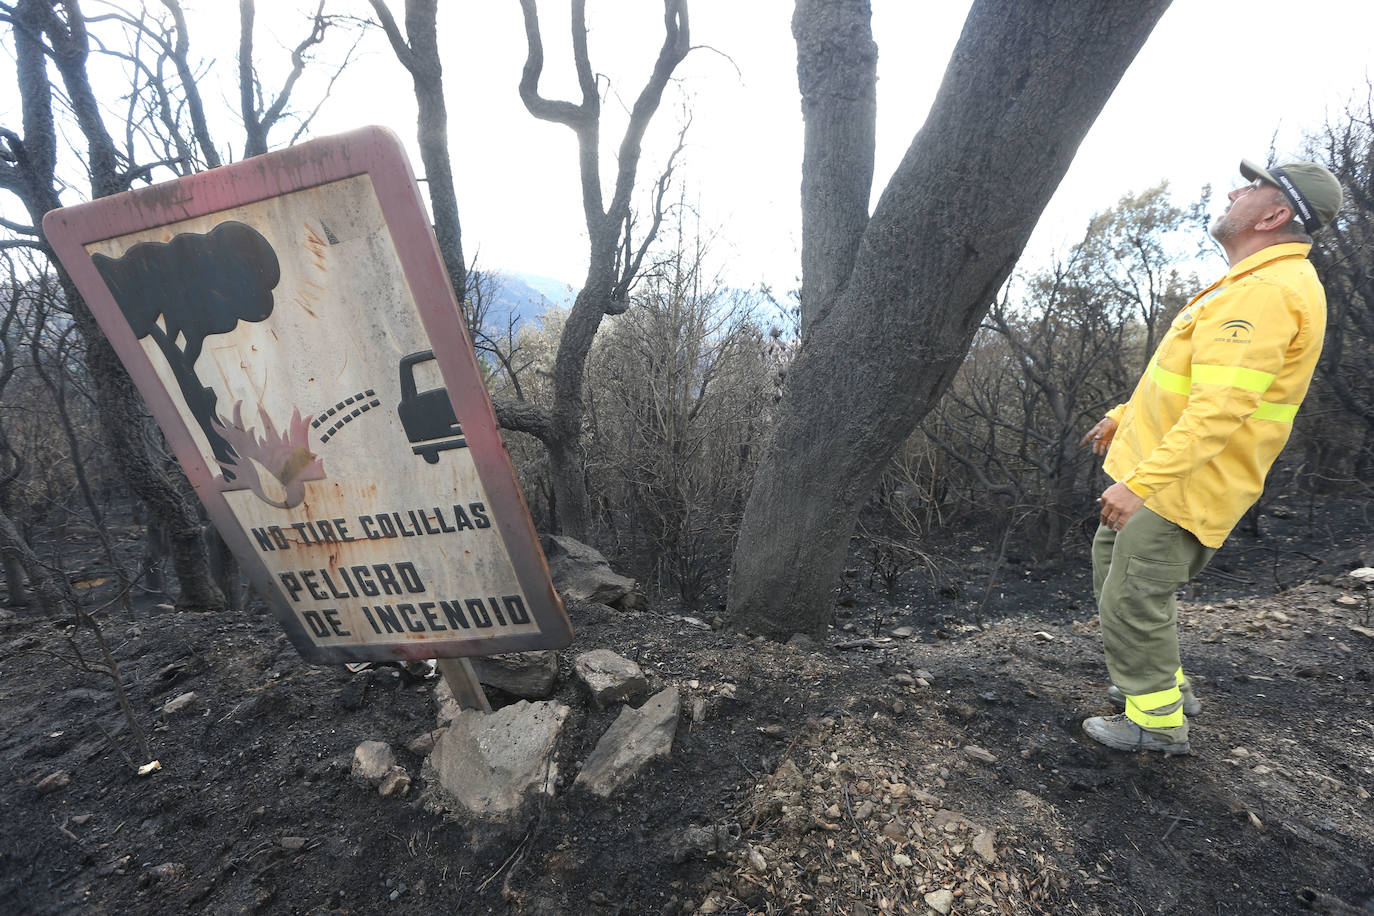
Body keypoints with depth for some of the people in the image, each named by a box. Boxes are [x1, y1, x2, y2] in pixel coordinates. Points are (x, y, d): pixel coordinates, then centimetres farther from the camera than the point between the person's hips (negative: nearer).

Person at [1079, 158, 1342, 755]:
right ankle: (1164, 681, 39)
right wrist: (1124, 415, 28)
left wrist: (1140, 483, -33)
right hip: (1161, 470, 11)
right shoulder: (1257, 283, 14)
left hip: (1181, 487, -11)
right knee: (1112, 559, 23)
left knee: (1131, 599, -1)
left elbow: (1221, 406, -30)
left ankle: (1157, 722, 19)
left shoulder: (1267, 292, -21)